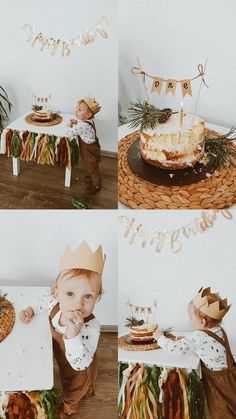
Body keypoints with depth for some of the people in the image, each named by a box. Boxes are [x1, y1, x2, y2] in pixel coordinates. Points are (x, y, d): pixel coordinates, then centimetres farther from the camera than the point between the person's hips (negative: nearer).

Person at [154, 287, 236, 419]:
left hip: (220, 382, -7)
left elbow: (177, 348, -22)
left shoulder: (199, 336, -25)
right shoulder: (219, 329, 0)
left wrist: (160, 338, -7)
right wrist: (185, 340, 7)